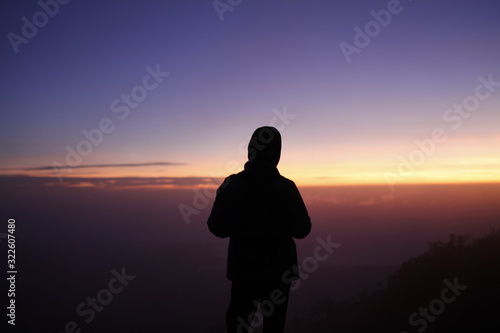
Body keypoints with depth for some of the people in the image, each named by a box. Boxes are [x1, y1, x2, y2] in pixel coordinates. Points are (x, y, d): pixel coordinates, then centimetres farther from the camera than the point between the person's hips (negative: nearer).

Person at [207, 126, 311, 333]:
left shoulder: (231, 185, -7)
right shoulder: (285, 187, -10)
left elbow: (217, 228, -5)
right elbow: (302, 229, -8)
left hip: (243, 269, 1)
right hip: (278, 270, -1)